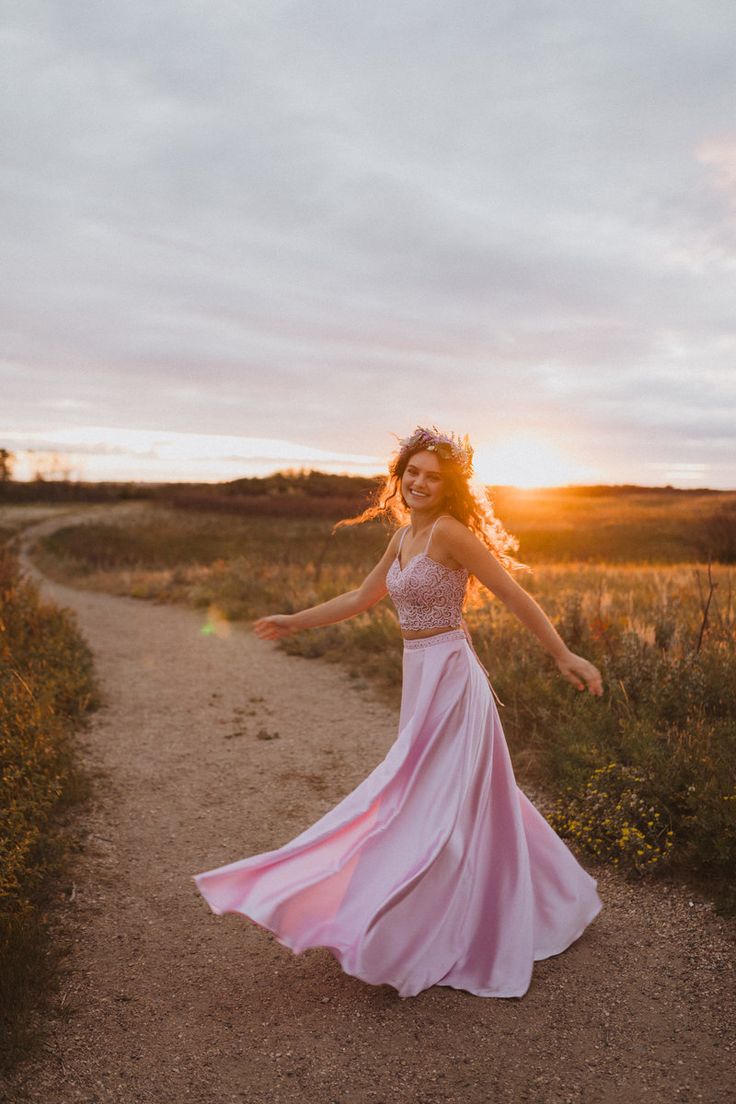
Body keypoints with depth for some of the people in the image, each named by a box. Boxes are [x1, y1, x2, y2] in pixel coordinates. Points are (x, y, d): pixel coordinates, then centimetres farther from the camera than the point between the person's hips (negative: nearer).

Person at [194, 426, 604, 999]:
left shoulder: (449, 531, -15)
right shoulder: (405, 536, 10)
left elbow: (516, 596, -14)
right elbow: (361, 598, 21)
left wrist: (565, 656, -15)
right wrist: (294, 622, 25)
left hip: (449, 677, -9)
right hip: (422, 676, 9)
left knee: (433, 803, -1)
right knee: (466, 798, 19)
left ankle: (414, 943, 14)